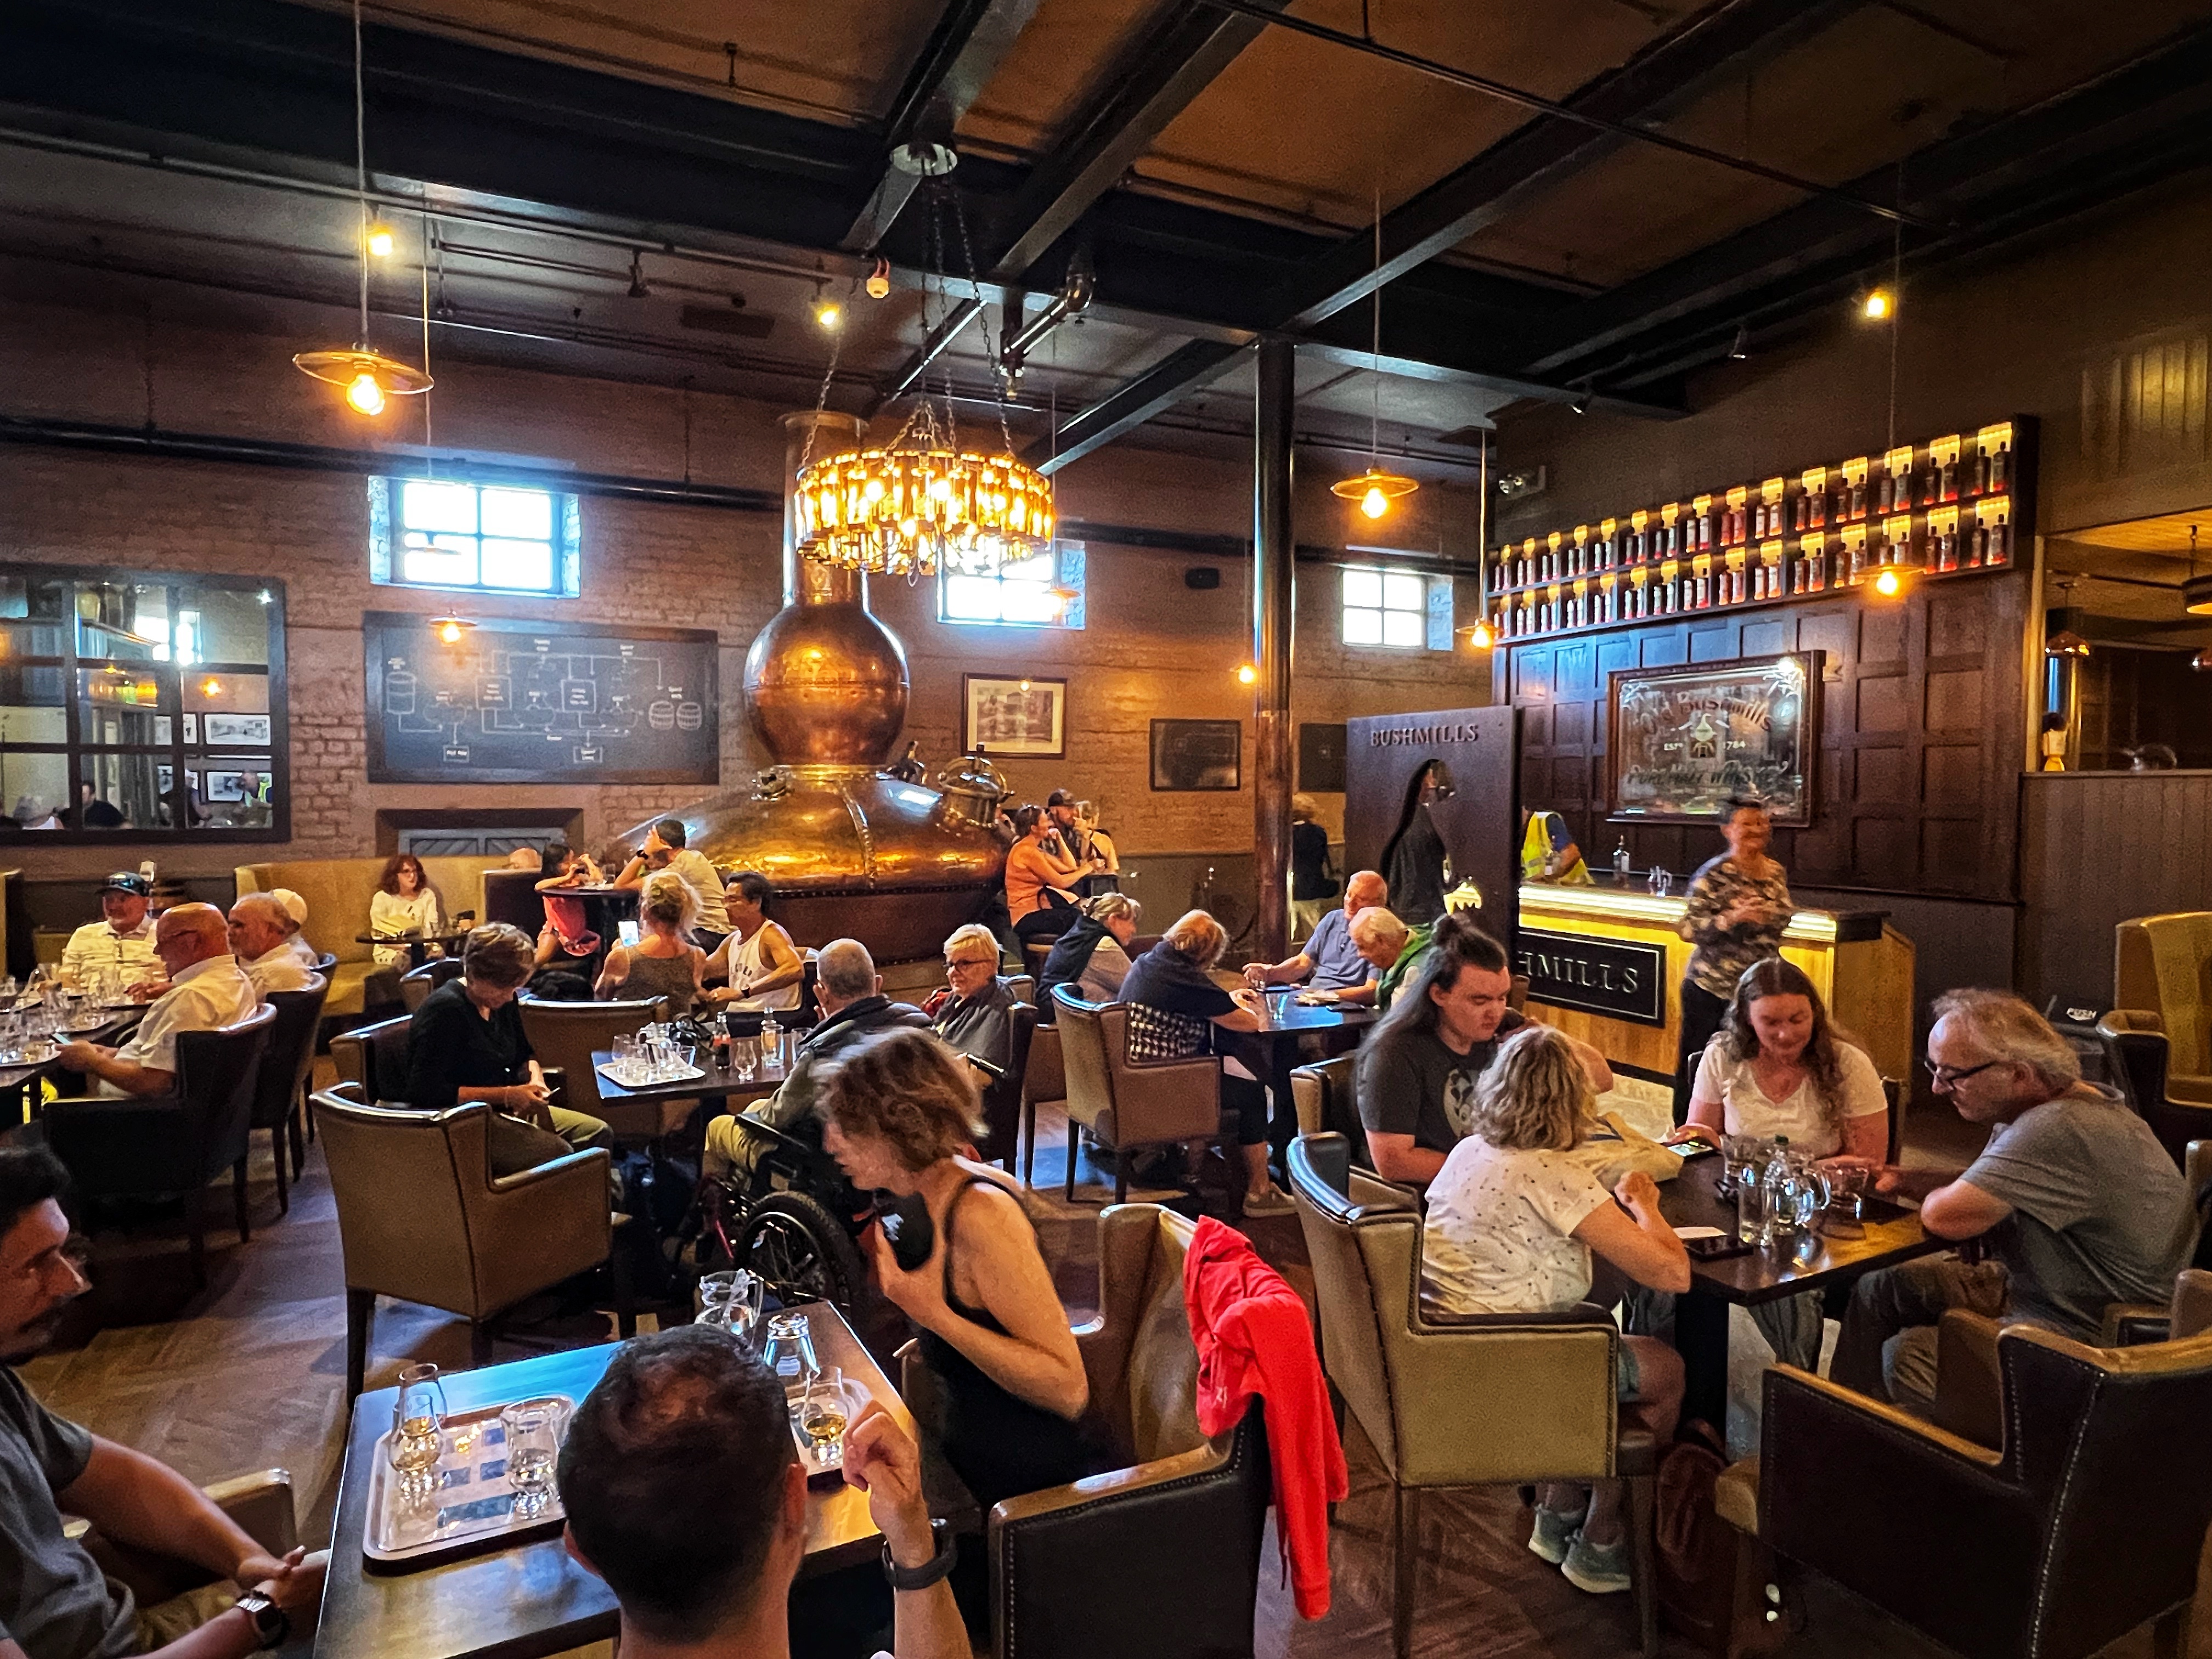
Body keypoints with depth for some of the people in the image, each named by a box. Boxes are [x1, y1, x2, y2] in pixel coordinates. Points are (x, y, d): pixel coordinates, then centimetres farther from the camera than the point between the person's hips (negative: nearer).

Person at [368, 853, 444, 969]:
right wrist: (403, 946, -22)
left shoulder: (428, 895, 5)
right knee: (402, 959, -35)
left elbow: (433, 929, 0)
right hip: (389, 949, -2)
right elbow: (379, 935, -6)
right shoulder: (382, 898, -3)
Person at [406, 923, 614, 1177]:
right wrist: (506, 1095, -25)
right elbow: (425, 1091, -24)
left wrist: (535, 1079, -4)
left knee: (599, 1133, -4)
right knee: (557, 1152, -29)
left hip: (504, 1109, 9)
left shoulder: (502, 1001, 7)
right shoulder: (445, 1011, -19)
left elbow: (525, 1055, 21)